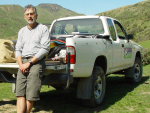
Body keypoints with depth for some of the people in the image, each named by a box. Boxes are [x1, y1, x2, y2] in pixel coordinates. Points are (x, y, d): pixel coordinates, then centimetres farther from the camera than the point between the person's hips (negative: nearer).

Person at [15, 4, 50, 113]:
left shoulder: (43, 29, 3)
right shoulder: (22, 31, 21)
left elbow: (45, 49, -6)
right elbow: (18, 49, 17)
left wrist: (29, 63, -11)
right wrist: (21, 64, -3)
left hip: (36, 62, -5)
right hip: (23, 63, 5)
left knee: (31, 95, -11)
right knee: (20, 93, -8)